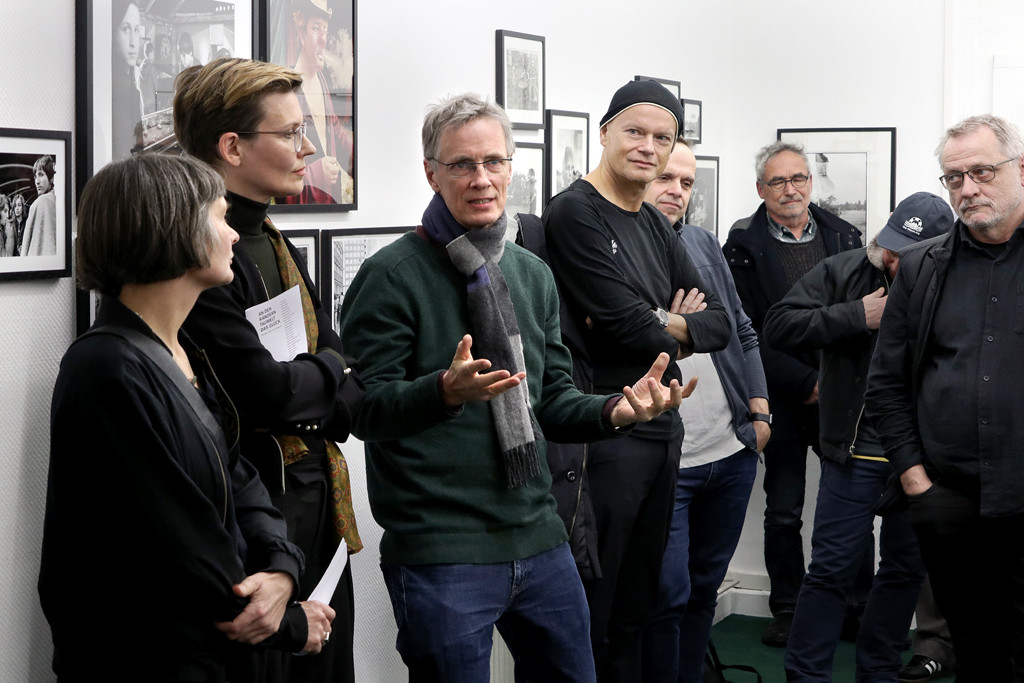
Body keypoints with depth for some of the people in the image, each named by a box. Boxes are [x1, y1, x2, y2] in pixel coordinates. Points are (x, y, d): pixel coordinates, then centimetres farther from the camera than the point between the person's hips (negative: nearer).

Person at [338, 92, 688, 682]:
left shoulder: (533, 275, 12)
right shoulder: (393, 275, -9)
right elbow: (366, 409, -15)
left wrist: (614, 411, -4)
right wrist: (446, 391, -32)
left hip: (539, 539, 6)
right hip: (439, 552, -6)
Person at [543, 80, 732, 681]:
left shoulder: (656, 226, 14)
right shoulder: (575, 213, -12)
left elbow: (719, 322, 10)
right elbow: (623, 322, -20)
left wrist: (667, 326, -11)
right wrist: (673, 339, 0)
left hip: (663, 429, 9)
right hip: (605, 433, -8)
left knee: (636, 606, 18)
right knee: (589, 614, 0)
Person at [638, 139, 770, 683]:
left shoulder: (704, 244, 12)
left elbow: (743, 332, 17)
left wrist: (759, 409, 10)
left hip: (732, 453, 7)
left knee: (705, 586, 17)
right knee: (669, 594, -3)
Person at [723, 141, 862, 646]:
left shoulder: (844, 237, 8)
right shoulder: (744, 249, -2)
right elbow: (747, 334, -8)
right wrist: (806, 382, -13)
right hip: (782, 400, -2)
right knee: (783, 512, 7)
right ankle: (787, 611, 19)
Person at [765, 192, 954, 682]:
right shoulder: (843, 271, -4)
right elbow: (778, 327, -10)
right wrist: (857, 316, -16)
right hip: (856, 452, -2)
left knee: (907, 568, 14)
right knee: (833, 567, 0)